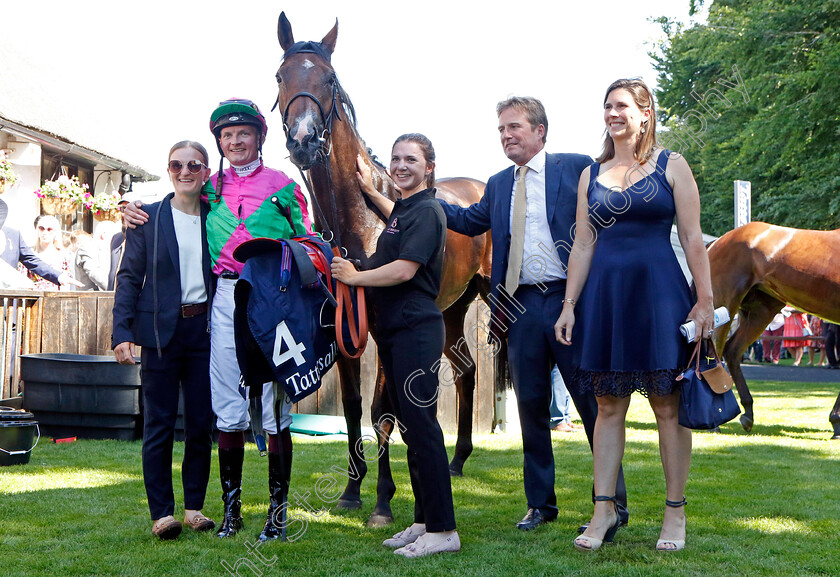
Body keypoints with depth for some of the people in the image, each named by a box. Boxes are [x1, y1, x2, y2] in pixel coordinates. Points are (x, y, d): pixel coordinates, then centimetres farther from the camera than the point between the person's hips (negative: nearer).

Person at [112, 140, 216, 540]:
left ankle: (194, 507, 17)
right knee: (159, 424, -1)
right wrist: (121, 332, -9)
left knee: (202, 423, 5)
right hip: (161, 331, -2)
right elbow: (129, 277, 1)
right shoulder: (148, 218, 2)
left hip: (204, 329, 2)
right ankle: (161, 512, 5)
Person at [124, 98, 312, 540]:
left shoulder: (283, 186, 7)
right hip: (225, 300, 3)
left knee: (275, 408, -2)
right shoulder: (209, 188, 14)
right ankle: (231, 508, 14)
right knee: (228, 408, 4)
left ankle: (278, 510, 7)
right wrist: (137, 213, 9)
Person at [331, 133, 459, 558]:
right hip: (394, 331, 10)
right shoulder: (404, 209, 17)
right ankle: (424, 521, 20)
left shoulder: (426, 211, -11)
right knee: (410, 427, 13)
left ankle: (443, 530, -6)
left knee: (421, 426, -10)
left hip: (417, 330, -10)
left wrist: (353, 276, -8)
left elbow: (404, 270, -20)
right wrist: (369, 190, 36)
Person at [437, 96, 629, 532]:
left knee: (593, 402, 1)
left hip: (570, 300, -5)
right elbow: (468, 220, 26)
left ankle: (613, 503, 11)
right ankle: (540, 503, 21)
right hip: (521, 308, 5)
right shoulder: (499, 185, 16)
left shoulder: (577, 168, 0)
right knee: (530, 405, 10)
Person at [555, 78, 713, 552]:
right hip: (605, 294, 3)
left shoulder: (671, 166, 3)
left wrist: (705, 300, -6)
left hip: (659, 291, -3)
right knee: (609, 406, 4)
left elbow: (693, 238, 0)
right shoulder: (592, 175, 13)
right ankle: (604, 510, 7)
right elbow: (583, 245, 13)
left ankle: (676, 513, 8)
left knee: (668, 405, 0)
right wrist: (569, 306, 8)